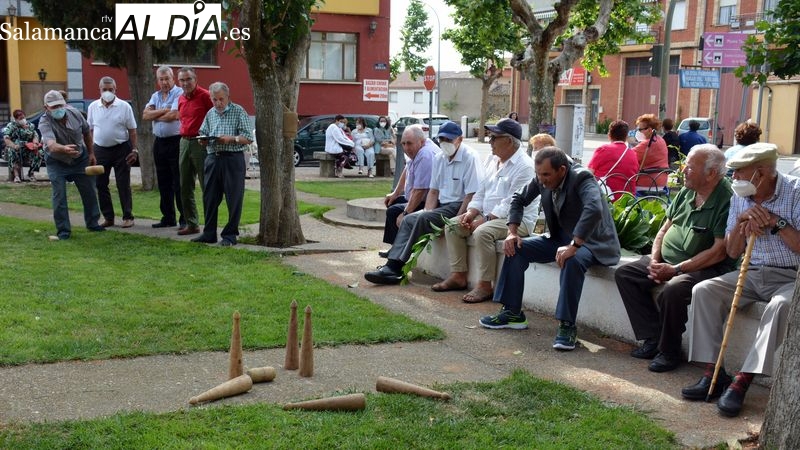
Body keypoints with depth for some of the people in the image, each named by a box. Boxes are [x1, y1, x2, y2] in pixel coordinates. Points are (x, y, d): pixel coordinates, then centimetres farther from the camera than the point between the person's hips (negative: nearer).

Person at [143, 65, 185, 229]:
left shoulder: (180, 94, -8)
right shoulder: (156, 96, 15)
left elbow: (174, 115, -21)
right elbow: (145, 115, 3)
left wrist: (155, 116, -3)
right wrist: (163, 111, -10)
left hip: (175, 141, -7)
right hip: (159, 142, 7)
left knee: (179, 183, -5)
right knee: (163, 183, 12)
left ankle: (185, 218, 0)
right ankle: (168, 217, 20)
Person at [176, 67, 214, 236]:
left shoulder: (205, 96, -9)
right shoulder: (181, 99, 13)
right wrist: (185, 135, 15)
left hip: (200, 143, -8)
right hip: (184, 142, 8)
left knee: (206, 186, -4)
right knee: (185, 187, 10)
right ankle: (191, 223, 19)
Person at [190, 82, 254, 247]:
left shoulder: (239, 112, -1)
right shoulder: (210, 114, 16)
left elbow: (248, 138, -6)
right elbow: (203, 133, 22)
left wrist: (231, 139, -20)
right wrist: (203, 140, -1)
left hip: (233, 159, -5)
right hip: (213, 159, 6)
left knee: (234, 199, -2)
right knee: (210, 197, 7)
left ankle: (230, 235, 6)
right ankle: (209, 234, 17)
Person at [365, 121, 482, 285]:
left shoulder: (469, 157, -11)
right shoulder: (439, 158, 11)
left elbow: (471, 196, -16)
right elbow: (433, 191, 13)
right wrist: (427, 212, -5)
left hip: (458, 206, -8)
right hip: (442, 204, 8)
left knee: (422, 219, -25)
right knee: (409, 219, -11)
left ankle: (396, 269, -21)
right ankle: (392, 265, -20)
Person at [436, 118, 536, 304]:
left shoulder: (524, 166, -16)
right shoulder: (494, 160, 13)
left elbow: (511, 204, -22)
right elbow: (482, 191, 15)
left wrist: (485, 220, -21)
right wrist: (471, 212, -2)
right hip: (490, 216, 9)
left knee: (482, 233, -34)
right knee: (452, 225, -2)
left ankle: (485, 286, -24)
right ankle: (458, 276, 2)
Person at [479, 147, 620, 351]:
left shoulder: (582, 178, -26)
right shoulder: (542, 179, -6)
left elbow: (594, 210, -44)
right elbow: (519, 200, 10)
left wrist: (573, 246, -45)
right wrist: (512, 232, -2)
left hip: (592, 241, -7)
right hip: (561, 238, 7)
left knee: (572, 260, -38)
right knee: (516, 248, -5)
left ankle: (567, 325, -27)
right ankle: (512, 313, 3)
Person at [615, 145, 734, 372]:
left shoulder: (727, 200, -18)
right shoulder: (686, 193, 8)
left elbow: (719, 252, -22)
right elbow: (664, 230, 15)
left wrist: (676, 269, -22)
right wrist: (654, 262, -2)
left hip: (706, 268, -9)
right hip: (667, 261, 9)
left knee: (672, 290, -35)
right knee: (624, 274, -1)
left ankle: (668, 351, -11)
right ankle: (653, 338, -1)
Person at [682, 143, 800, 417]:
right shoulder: (740, 197, 5)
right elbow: (732, 252, 5)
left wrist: (776, 222, -22)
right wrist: (741, 221, -11)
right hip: (752, 274, 6)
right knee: (703, 291, -15)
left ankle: (742, 381, -31)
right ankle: (714, 373, -16)